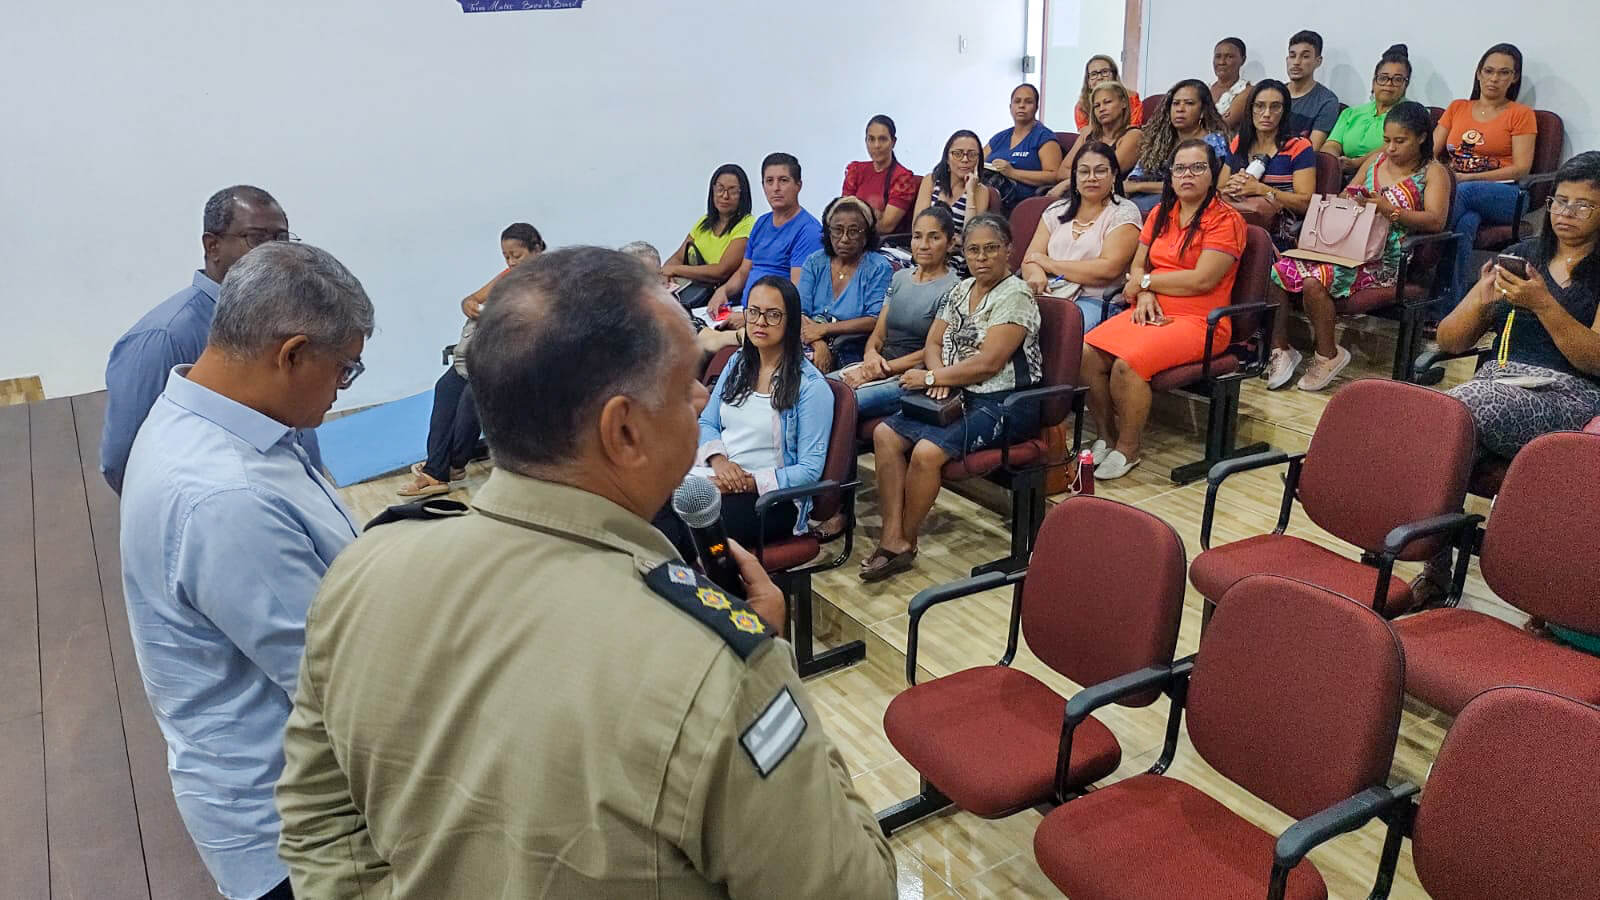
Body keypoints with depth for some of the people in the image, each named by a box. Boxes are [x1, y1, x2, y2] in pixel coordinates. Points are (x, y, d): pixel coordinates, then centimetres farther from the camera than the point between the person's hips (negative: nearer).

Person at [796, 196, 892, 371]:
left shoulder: (879, 268, 2)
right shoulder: (814, 262, 13)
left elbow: (875, 321, -8)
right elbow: (799, 312, 2)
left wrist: (823, 329, -10)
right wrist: (818, 344, -17)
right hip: (810, 348, 3)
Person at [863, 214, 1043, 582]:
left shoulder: (1015, 296, -12)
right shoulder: (961, 290, 14)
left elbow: (988, 363, -20)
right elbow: (933, 343, 12)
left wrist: (931, 377, -14)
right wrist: (939, 376, -10)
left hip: (1004, 403, -8)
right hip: (959, 395, 8)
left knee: (927, 451, -28)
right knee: (885, 434, -10)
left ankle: (906, 542, -7)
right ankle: (892, 538, -14)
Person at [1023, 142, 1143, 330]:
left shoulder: (1124, 212, 5)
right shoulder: (1056, 210, 20)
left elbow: (1109, 269, -9)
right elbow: (1030, 259, 10)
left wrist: (1050, 264, -5)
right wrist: (1036, 274, -16)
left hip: (1094, 301, -4)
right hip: (1047, 294, 4)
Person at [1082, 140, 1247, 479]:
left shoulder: (1226, 219, -3)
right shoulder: (1160, 214, 18)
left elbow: (1202, 279, -14)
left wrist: (1146, 282, -4)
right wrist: (1144, 296, -6)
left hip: (1198, 320, -6)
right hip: (1151, 313, 6)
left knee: (1127, 363, -31)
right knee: (1087, 352, -20)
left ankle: (1129, 448, -10)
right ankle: (1106, 436, -2)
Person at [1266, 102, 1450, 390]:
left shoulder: (1433, 172, 5)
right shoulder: (1376, 160, 21)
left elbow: (1436, 221, -9)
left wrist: (1391, 211, -21)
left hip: (1387, 259, -6)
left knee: (1315, 281, -32)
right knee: (1278, 271, -18)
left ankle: (1328, 356, -13)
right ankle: (1280, 349, -8)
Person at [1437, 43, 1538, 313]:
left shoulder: (1521, 114, 10)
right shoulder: (1457, 108, 22)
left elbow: (1522, 168, -1)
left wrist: (1467, 178, -14)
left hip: (1503, 195, -2)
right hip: (1455, 190, 2)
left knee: (1462, 193, -37)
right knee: (1466, 224, -36)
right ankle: (1453, 305, -37)